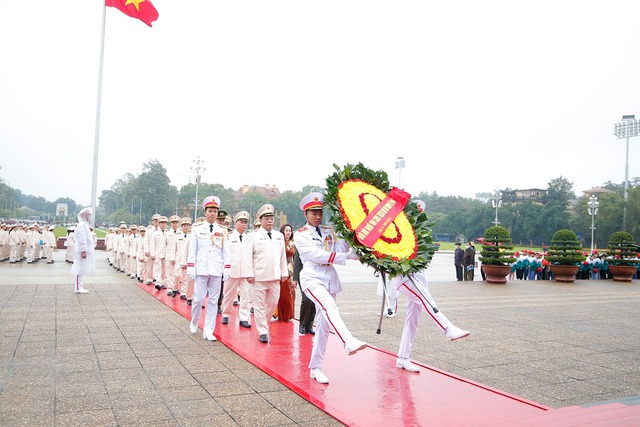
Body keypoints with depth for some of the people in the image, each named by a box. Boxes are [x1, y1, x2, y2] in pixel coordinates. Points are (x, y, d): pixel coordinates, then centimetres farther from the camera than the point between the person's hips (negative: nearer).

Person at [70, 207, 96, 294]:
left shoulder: (85, 225, 17)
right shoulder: (82, 225, -15)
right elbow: (82, 239, -20)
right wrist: (83, 251, -22)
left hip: (86, 251, 10)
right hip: (83, 251, -10)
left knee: (82, 270, 12)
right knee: (80, 269, -6)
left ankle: (79, 287, 17)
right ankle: (78, 288, -2)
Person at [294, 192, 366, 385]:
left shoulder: (329, 231, 15)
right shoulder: (300, 235, 1)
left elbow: (343, 248, 1)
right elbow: (317, 255, -12)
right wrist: (347, 256, -16)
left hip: (330, 278, 5)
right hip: (312, 278, -5)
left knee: (324, 323, 5)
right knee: (329, 306, -32)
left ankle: (315, 368, 13)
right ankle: (349, 343, -51)